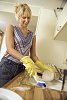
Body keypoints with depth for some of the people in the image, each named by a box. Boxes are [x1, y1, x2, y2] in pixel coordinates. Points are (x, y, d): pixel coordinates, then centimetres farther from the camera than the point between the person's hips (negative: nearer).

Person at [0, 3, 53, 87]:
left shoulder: (32, 35, 10)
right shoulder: (11, 28, 0)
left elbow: (33, 55, 11)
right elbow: (10, 49, -13)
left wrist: (43, 67, -7)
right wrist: (26, 60, -29)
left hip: (21, 68, 3)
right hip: (7, 66, -3)